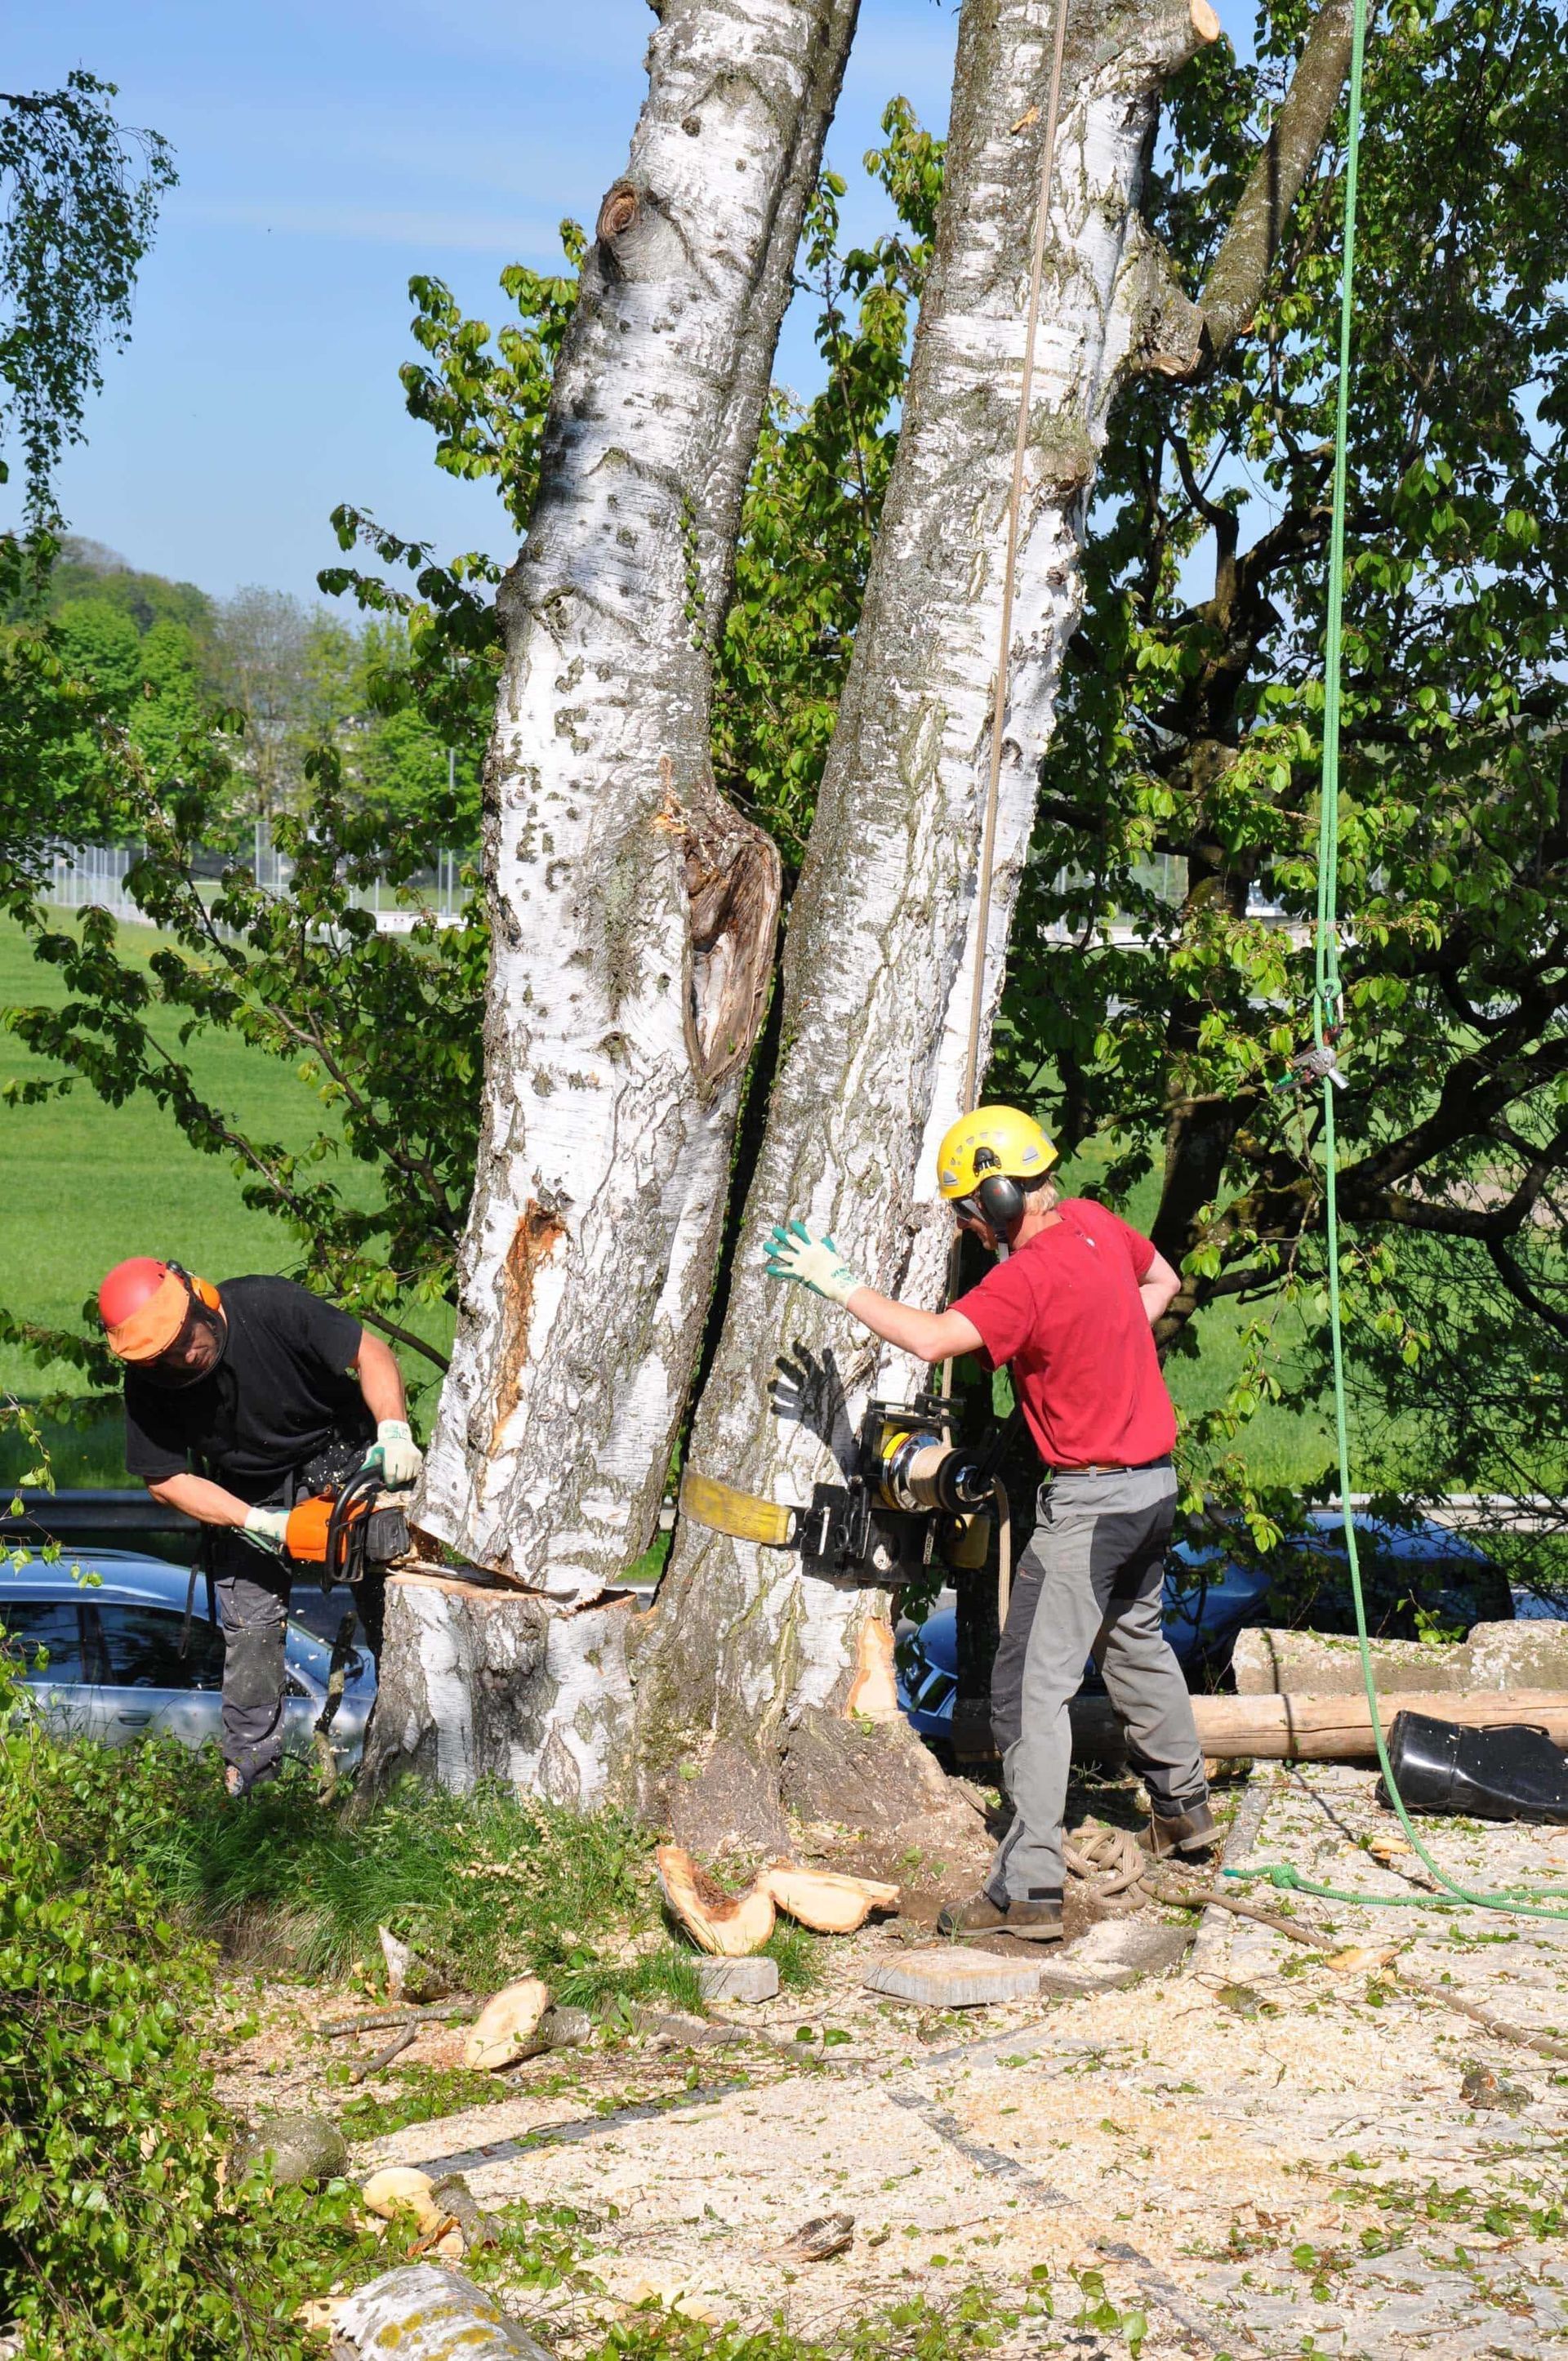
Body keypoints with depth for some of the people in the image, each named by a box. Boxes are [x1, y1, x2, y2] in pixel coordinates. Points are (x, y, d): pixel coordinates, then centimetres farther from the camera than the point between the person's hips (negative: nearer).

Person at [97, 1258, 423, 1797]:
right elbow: (165, 1479, -13)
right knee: (251, 1618, -5)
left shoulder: (268, 1306, -31)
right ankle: (249, 1764, 6)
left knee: (386, 1591, -7)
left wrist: (394, 1432, -37)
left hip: (340, 1455, -2)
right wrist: (258, 1524, -23)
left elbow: (370, 1354, -22)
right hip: (247, 1494, 2)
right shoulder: (147, 1386, -22)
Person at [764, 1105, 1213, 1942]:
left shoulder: (1029, 1277, -23)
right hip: (1154, 1480, 10)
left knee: (1030, 1687, -8)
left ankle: (1027, 1890, -12)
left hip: (1091, 1500, -10)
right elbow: (1162, 1279, 22)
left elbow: (932, 1338, -33)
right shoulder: (1094, 1222, 4)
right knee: (1135, 1642, 29)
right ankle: (1182, 1807, 46)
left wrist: (836, 1282, -22)